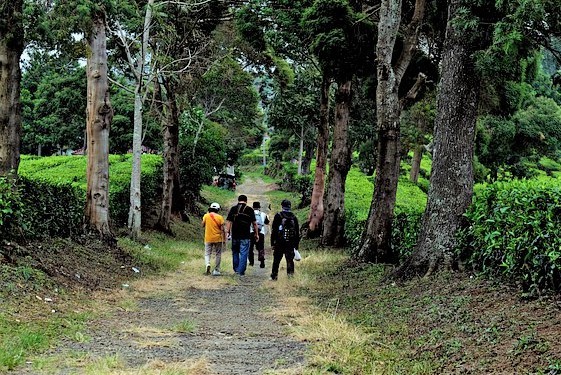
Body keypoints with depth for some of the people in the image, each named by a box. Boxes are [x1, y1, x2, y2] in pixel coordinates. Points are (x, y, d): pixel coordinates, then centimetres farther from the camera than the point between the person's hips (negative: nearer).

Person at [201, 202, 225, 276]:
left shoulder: (206, 216, -4)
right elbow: (222, 229, -7)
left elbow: (202, 225, 10)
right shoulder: (220, 217, -7)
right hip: (218, 239, -1)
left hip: (208, 239, 1)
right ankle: (216, 270, 9)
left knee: (207, 253, 10)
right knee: (218, 254, 10)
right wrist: (224, 239, 0)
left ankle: (207, 264, -19)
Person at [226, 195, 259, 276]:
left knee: (235, 252, 16)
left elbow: (228, 221, 0)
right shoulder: (249, 210, 0)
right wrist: (256, 234, 8)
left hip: (235, 235, 2)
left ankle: (236, 269, 22)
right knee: (244, 253, 2)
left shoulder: (233, 209, 4)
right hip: (245, 236, -2)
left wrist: (228, 232, 4)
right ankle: (241, 271, -1)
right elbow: (254, 223, 1)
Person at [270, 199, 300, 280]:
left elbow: (273, 230, -4)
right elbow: (297, 232, 11)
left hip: (279, 243, -2)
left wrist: (272, 242, 0)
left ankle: (274, 276, 9)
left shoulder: (278, 216, -3)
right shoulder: (294, 217, 7)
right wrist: (296, 244, 16)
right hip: (291, 243, 2)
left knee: (276, 261, 6)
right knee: (290, 260, 4)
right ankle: (290, 276, 0)